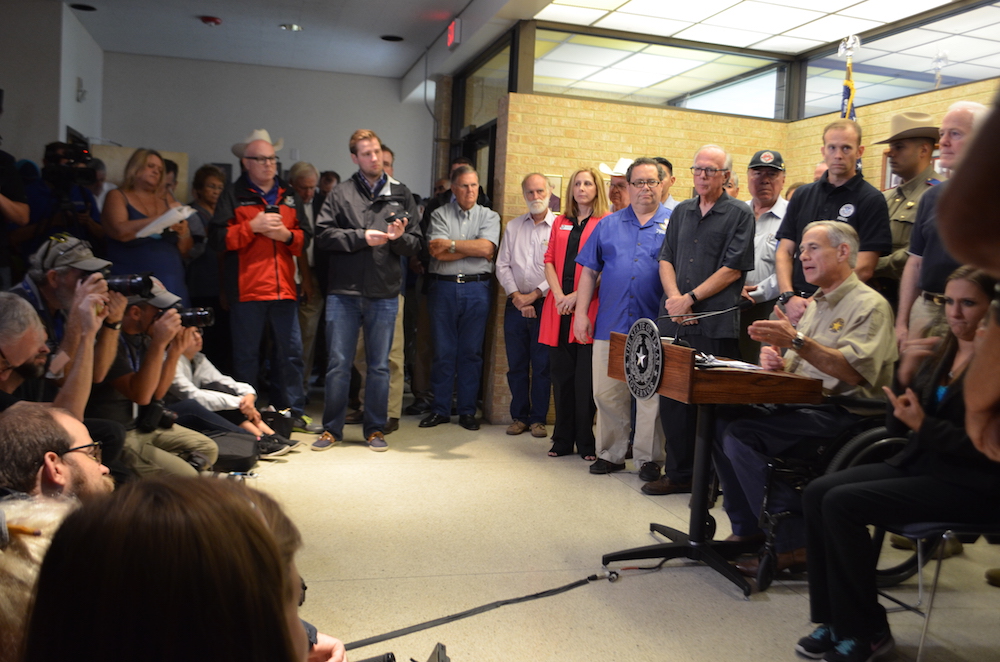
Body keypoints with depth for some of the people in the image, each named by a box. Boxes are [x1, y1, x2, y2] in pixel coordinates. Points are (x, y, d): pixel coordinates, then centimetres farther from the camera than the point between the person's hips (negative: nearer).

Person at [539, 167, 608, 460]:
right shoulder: (560, 223, 19)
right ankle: (562, 440, 16)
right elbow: (549, 260, 12)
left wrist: (578, 296, -14)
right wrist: (558, 295, -4)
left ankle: (586, 443, 8)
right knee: (561, 374, 7)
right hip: (559, 306, 5)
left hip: (589, 308, -5)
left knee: (585, 378, -3)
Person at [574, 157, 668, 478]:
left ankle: (649, 458, 14)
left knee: (651, 396, 2)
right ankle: (610, 454, 20)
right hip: (610, 325, 3)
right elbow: (589, 271, 12)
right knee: (607, 393, 6)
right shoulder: (609, 224, 13)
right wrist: (581, 312, 5)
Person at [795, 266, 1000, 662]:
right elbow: (898, 428, 8)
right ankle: (836, 620, -2)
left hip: (968, 486, -7)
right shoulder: (940, 352, 10)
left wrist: (924, 425, -21)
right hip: (918, 465, 8)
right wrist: (905, 375, -7)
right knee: (817, 493, -11)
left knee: (842, 503, -22)